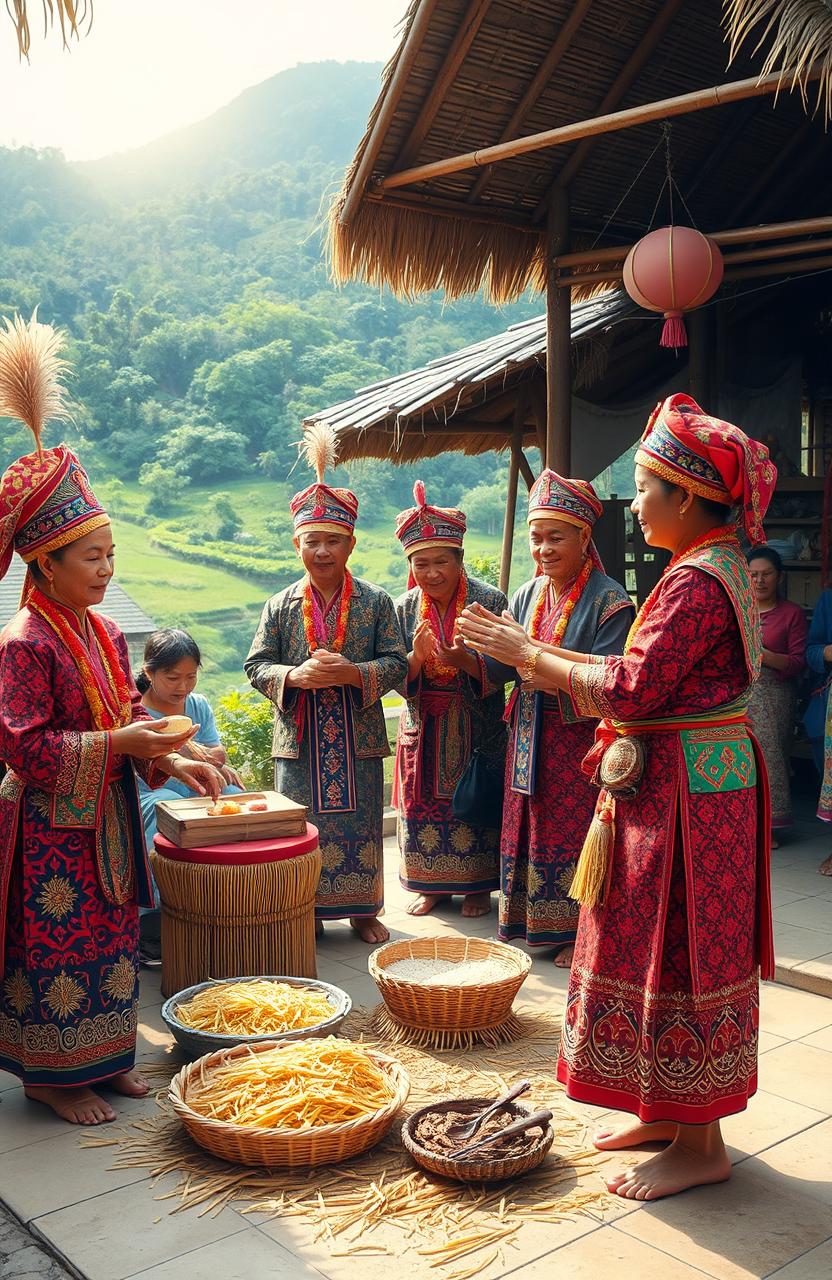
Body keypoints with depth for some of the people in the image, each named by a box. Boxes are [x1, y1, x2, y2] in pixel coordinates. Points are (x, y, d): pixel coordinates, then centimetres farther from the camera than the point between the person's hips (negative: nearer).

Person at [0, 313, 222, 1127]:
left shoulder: (104, 633, 8)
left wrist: (168, 759, -1)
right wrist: (116, 744, -25)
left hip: (105, 820, 8)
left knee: (108, 938, 15)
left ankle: (103, 1057, 30)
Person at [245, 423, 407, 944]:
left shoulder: (376, 602, 0)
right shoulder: (281, 605, 2)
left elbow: (396, 663, -3)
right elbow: (256, 665, 3)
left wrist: (352, 673, -20)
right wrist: (294, 676, -16)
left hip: (359, 738, -1)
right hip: (299, 740, 1)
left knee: (361, 824, 8)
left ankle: (363, 908, 25)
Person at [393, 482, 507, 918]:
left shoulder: (489, 600, -11)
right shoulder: (404, 607, -1)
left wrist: (465, 661, -31)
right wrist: (416, 658, -23)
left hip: (475, 726, -3)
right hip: (423, 726, 3)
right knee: (422, 804, 7)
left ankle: (477, 886, 21)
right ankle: (430, 885, 24)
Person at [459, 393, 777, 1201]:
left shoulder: (697, 580, -20)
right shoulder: (712, 567, 13)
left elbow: (634, 689, -24)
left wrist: (531, 654, -14)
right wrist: (558, 666, 11)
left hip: (685, 792, -10)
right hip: (675, 785, 10)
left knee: (678, 951, 0)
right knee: (662, 947, 17)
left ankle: (699, 1146, 14)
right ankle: (667, 1112, 31)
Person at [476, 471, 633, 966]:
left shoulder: (609, 600, -9)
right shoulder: (528, 596, 9)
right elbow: (502, 669, 2)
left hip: (581, 737, -6)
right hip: (531, 737, 6)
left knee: (578, 830, -1)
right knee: (532, 828, 11)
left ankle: (581, 932, 12)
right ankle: (538, 923, 25)